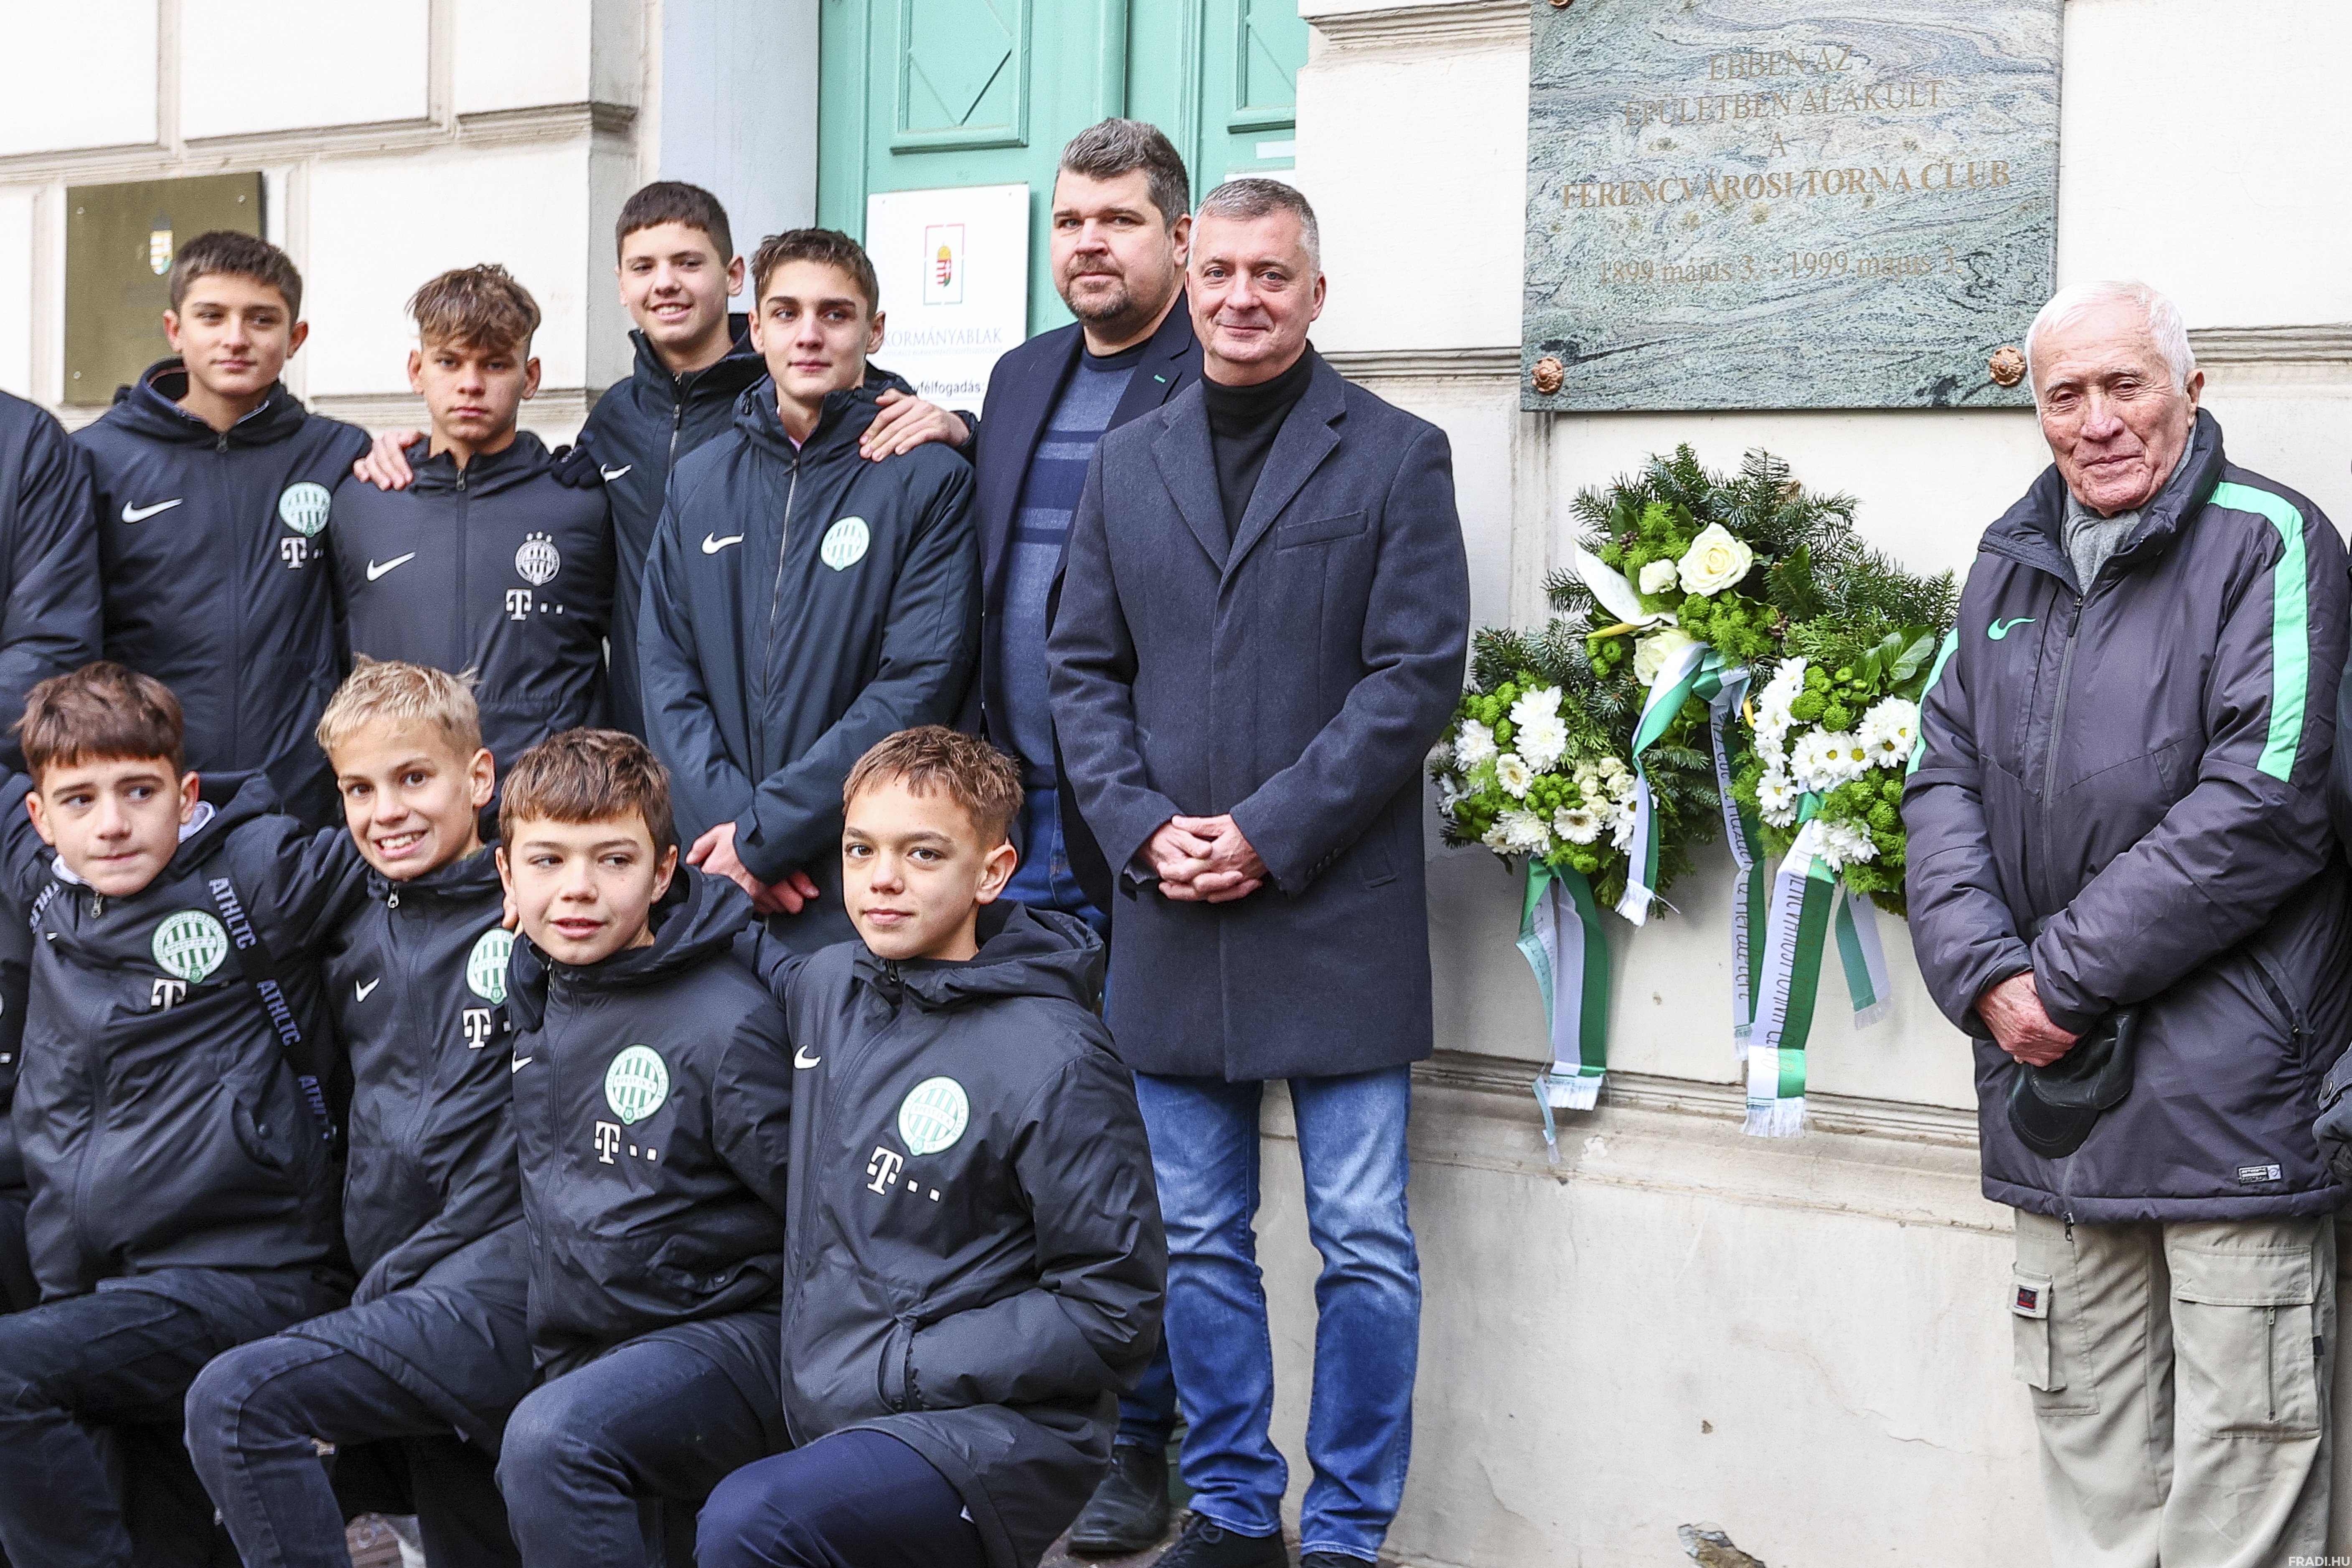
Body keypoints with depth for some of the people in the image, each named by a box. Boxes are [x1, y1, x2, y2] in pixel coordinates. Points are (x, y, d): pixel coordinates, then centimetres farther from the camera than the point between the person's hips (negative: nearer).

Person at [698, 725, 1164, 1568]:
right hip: (824, 1416, 8)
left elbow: (1112, 1315, -11)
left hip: (998, 1427, -8)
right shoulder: (827, 985, 8)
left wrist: (898, 1371, -12)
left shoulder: (1055, 1061, -13)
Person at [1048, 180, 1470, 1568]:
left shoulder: (1397, 456, 0)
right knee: (1200, 1238, 11)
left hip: (1339, 917, -4)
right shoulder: (1128, 465, 12)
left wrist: (1267, 834, -13)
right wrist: (1144, 828, -5)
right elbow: (1084, 671, 11)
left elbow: (1418, 675, -7)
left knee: (1366, 1245, -1)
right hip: (1172, 919, 4)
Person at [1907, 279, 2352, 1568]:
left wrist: (2066, 975, -13)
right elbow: (1943, 782, 10)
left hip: (2230, 1104, -6)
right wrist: (1986, 977, -7)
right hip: (2052, 1089, 6)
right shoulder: (2010, 564, 14)